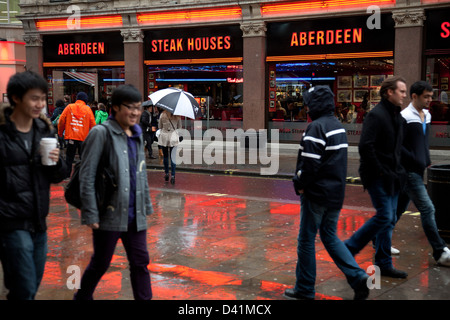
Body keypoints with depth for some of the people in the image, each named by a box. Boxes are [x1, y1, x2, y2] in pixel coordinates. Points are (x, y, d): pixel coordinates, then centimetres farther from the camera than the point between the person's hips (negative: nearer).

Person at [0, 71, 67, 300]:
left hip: (38, 222, 6)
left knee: (33, 286, 15)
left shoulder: (45, 130, 9)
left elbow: (57, 177, 13)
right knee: (25, 290, -5)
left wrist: (57, 163, -8)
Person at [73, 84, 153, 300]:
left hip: (134, 215, 6)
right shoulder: (101, 133, -11)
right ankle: (82, 297, 33)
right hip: (110, 215, -6)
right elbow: (87, 176, -14)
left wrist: (146, 205, 17)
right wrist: (90, 214, -16)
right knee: (100, 263, 9)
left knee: (140, 262, 8)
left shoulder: (137, 135, 10)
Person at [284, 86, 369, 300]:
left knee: (306, 239, 5)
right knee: (330, 236, 18)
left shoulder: (316, 127, -17)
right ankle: (357, 277, 6)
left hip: (317, 193, -9)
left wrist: (300, 184, -6)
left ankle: (304, 289, 15)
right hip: (336, 193, 9)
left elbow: (310, 163, -22)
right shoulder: (338, 126, 11)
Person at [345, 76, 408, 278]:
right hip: (377, 177, -9)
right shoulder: (376, 115, -15)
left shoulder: (396, 115, 14)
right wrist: (378, 170, -17)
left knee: (389, 220, 10)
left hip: (391, 177, 9)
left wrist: (397, 170, 11)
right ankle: (349, 248, 4)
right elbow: (365, 146, -22)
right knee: (384, 216, -11)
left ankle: (384, 265, 18)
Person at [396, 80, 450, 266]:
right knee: (427, 209, -9)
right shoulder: (405, 117, -15)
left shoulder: (427, 116, 12)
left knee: (399, 207, 15)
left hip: (418, 170, 9)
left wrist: (426, 161, 10)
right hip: (408, 171, -9)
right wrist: (416, 161, -16)